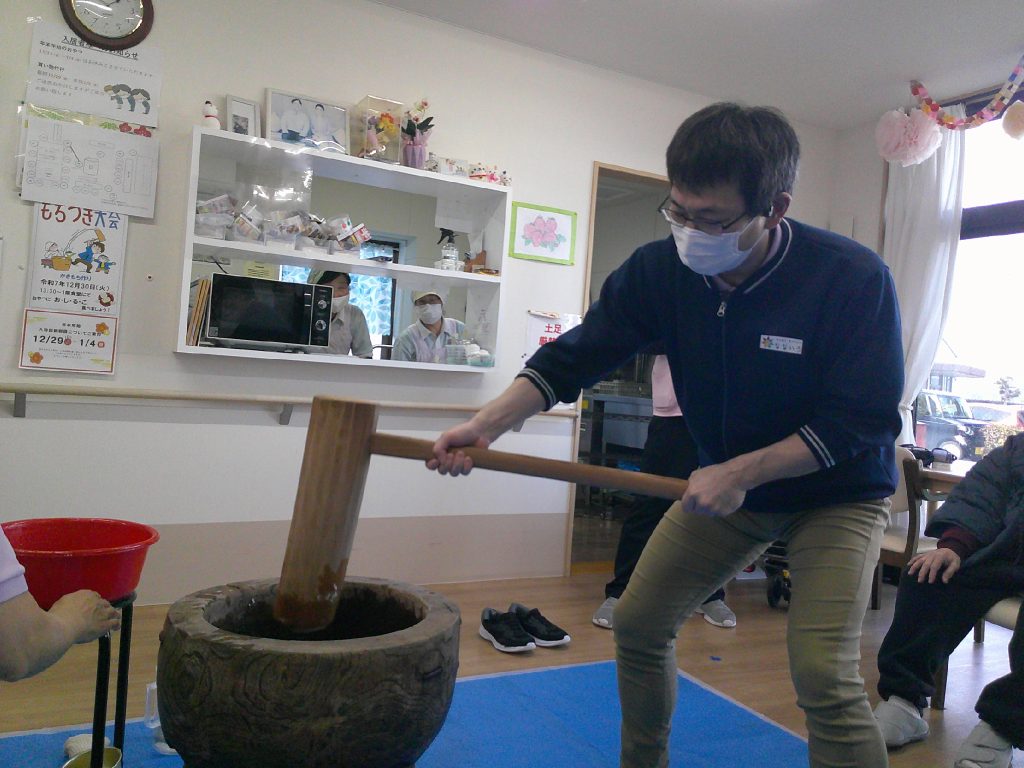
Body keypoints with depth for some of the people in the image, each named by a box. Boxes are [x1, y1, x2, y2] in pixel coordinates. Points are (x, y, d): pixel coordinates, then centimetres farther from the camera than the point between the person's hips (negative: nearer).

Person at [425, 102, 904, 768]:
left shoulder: (854, 278, -26)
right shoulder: (660, 270, -16)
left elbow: (862, 419, -22)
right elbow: (576, 358, -12)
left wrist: (743, 472, -28)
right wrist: (488, 424, -24)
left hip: (836, 492, -4)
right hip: (726, 481, 5)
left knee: (825, 676, -19)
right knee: (638, 623, 7)